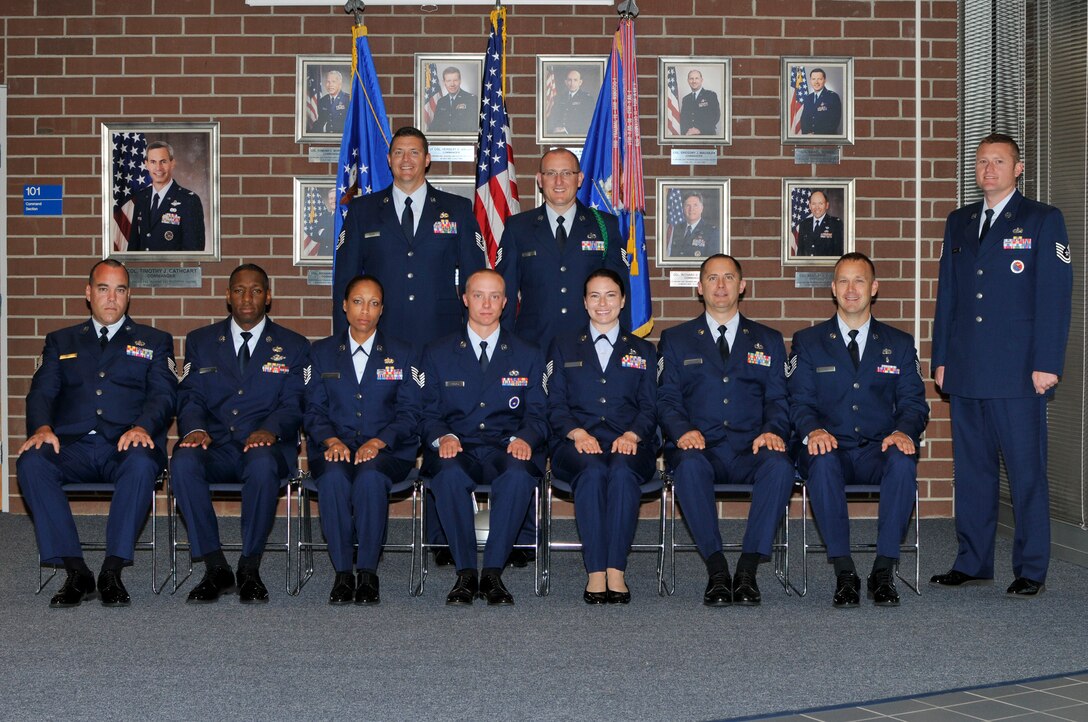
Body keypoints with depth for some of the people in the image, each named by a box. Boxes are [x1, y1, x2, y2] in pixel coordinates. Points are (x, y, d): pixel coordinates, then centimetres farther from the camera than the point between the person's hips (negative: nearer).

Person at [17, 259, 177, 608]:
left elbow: (163, 395, 3)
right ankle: (76, 572, -25)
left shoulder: (154, 342, 18)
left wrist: (142, 427, -19)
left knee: (142, 463, -37)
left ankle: (112, 572, -30)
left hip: (125, 448, -2)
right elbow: (42, 392, 10)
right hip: (72, 446, 2)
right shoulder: (61, 341, 24)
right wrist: (42, 428, -13)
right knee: (31, 462, -30)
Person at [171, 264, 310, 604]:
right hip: (216, 446, 2)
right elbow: (190, 397, 8)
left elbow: (293, 405, 2)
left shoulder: (293, 346, 13)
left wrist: (269, 430, -21)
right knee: (183, 461, -33)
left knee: (262, 463, -39)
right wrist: (195, 429, -16)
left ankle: (250, 569, -23)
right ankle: (216, 568, -23)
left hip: (265, 446, -1)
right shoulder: (200, 342, 18)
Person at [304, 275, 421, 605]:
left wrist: (378, 442, -14)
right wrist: (331, 440, -13)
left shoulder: (402, 354, 11)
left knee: (370, 476, -36)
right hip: (335, 447, 1)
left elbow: (409, 413, 3)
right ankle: (342, 572, -25)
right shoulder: (322, 352, 14)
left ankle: (368, 573, -26)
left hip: (387, 449, -1)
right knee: (334, 476, -35)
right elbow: (314, 410, 8)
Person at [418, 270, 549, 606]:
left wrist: (523, 438, -13)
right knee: (449, 473, -37)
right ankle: (465, 574, -27)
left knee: (519, 474, -36)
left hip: (506, 450, 0)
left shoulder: (527, 356, 16)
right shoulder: (437, 354, 14)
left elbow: (537, 414, 10)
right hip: (458, 449, 0)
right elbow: (428, 414, 10)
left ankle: (493, 572, -28)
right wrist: (443, 437, -14)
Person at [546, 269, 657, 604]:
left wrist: (631, 435, -10)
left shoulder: (643, 351, 22)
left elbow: (650, 407, 11)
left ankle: (615, 571, -40)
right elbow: (555, 404, 11)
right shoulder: (564, 347, 21)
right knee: (593, 471, -37)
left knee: (622, 471, -37)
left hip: (628, 444, 0)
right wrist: (577, 432, -10)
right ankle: (596, 573, -39)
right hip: (576, 444, 0)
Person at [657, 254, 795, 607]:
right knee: (690, 465, -37)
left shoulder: (768, 340, 21)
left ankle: (747, 570, -29)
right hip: (700, 448, -1)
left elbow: (778, 400, 11)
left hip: (751, 451, 1)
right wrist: (683, 430, -14)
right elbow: (667, 399, 8)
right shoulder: (675, 339, 18)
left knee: (779, 466, -34)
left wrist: (772, 431, -12)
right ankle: (717, 570, -30)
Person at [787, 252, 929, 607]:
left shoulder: (899, 344, 15)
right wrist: (813, 430, -20)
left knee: (904, 461, -34)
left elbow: (913, 402, 7)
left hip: (879, 452, 1)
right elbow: (799, 400, 3)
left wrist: (904, 431, -17)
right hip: (831, 448, -1)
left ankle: (884, 572, -28)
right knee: (822, 461, -37)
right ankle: (844, 572, -30)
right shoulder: (807, 342, 12)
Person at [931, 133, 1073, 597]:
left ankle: (1030, 570, 5)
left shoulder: (1043, 221, 2)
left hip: (1017, 371, -5)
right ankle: (973, 563, 16)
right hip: (966, 369, 5)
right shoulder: (959, 222, 16)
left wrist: (1047, 364, -11)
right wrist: (941, 359, 11)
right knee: (971, 468, 8)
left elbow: (1055, 297, -4)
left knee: (1026, 470, -2)